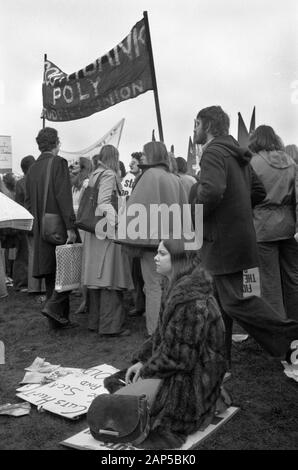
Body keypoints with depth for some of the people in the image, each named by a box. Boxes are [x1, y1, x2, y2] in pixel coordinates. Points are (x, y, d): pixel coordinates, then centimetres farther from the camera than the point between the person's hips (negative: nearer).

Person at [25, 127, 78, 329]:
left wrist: (39, 221, 19)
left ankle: (58, 319, 18)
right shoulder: (58, 163, -9)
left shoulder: (32, 169, 12)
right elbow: (64, 197, -18)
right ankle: (54, 306, -8)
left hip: (41, 229, 7)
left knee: (51, 273, 11)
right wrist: (70, 227, -20)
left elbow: (28, 201, 14)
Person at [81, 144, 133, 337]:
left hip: (94, 234, 9)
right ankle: (111, 325, 0)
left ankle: (95, 322, 20)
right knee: (110, 279, -5)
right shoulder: (109, 175, -8)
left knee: (97, 278, 12)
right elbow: (104, 203, -18)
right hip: (107, 233, -8)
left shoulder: (94, 175, 15)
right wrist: (115, 229, -20)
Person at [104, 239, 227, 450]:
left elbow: (179, 355, -24)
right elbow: (162, 335, 12)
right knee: (115, 383, 10)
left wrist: (146, 371, -13)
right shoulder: (177, 288, 5)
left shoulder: (192, 300, -26)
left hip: (192, 380, -10)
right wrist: (141, 361, 2)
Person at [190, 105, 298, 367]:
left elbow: (212, 191, -31)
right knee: (219, 300, 16)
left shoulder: (214, 152, -13)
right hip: (239, 235, 10)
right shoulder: (237, 154, 16)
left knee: (236, 301, -5)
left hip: (224, 240, -10)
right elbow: (258, 191, 19)